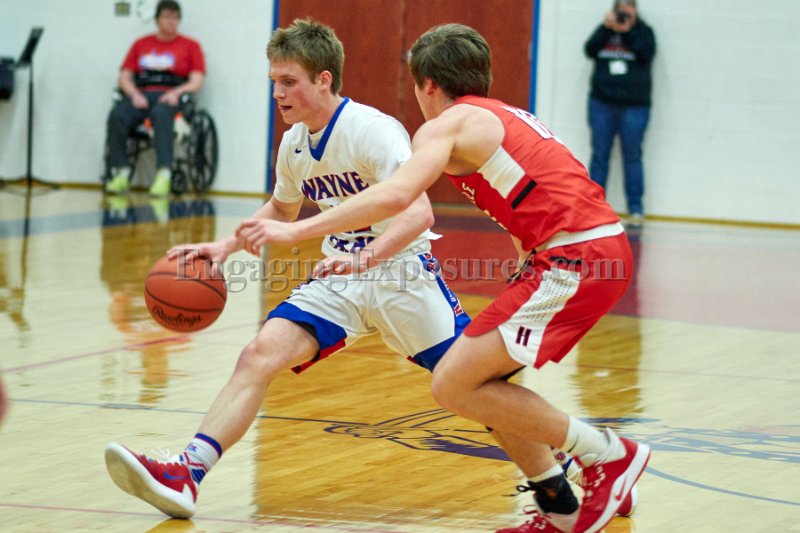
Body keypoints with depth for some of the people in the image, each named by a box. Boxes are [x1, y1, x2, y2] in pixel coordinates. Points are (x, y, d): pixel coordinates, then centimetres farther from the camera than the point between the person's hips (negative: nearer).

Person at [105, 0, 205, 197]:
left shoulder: (190, 46, 15)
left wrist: (176, 92, -13)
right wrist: (134, 94, -6)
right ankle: (121, 173, -30)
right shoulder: (141, 44, 21)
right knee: (116, 116, -30)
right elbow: (124, 78, 15)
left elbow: (196, 82, 6)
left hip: (170, 97, -3)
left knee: (160, 114, -39)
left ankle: (164, 174, -47)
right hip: (141, 95, 3)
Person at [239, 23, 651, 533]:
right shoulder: (509, 117, 25)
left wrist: (295, 231, -16)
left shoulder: (449, 123, -1)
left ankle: (609, 454, -3)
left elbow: (396, 195, -18)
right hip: (604, 245, 9)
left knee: (454, 385, -8)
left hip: (575, 257, -9)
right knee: (477, 377, 16)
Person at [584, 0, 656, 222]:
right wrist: (606, 28, -10)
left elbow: (646, 54, -10)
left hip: (634, 105, -2)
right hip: (602, 102, 2)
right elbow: (590, 50, -2)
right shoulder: (605, 30, 12)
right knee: (600, 155, 3)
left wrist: (627, 32, -14)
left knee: (632, 156, -1)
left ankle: (636, 207, 2)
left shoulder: (643, 31, 6)